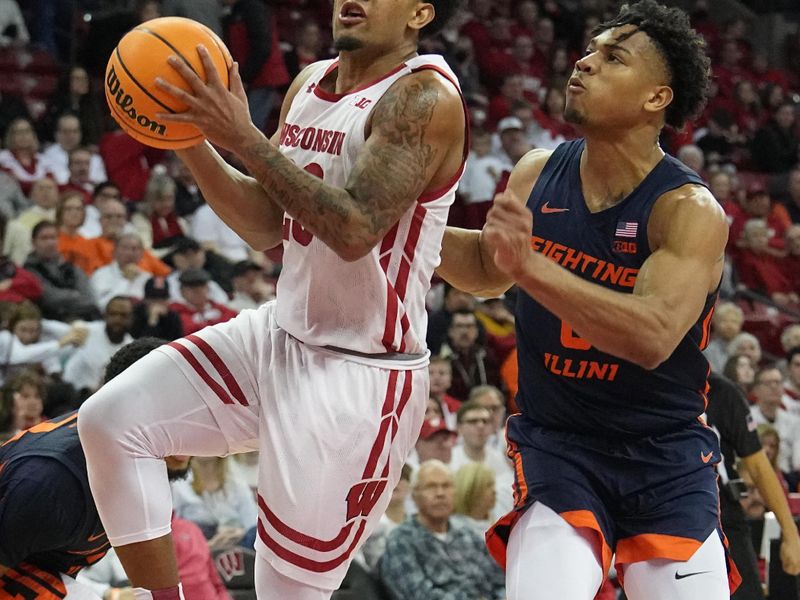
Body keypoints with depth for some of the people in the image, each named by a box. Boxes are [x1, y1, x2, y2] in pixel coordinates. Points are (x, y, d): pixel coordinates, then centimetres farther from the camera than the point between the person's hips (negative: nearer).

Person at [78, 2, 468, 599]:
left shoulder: (424, 97, -17)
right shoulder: (310, 84, 9)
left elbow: (355, 230, -28)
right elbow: (266, 225, 12)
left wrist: (243, 137, -28)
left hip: (361, 372, -8)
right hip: (279, 335, 8)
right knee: (111, 419, -5)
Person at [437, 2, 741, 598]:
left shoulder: (691, 211, -16)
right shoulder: (537, 174, -1)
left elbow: (653, 336, -33)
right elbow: (488, 270, 20)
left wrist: (531, 266, -41)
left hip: (667, 462, -2)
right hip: (556, 447, 2)